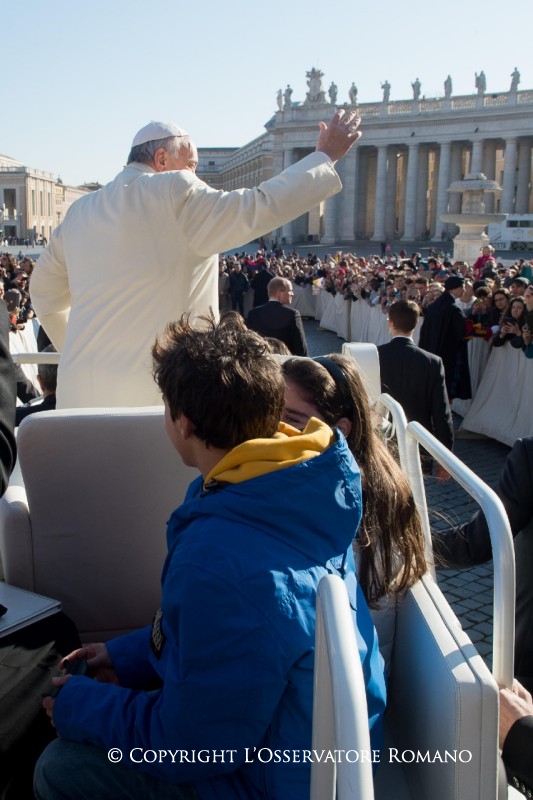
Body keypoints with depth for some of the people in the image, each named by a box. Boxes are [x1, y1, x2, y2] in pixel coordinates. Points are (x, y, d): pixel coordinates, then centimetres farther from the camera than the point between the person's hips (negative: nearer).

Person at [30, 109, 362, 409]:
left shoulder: (81, 211, 14)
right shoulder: (176, 194, -7)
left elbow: (45, 291, 23)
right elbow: (263, 206, -9)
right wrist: (326, 156, 3)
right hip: (150, 393, -6)